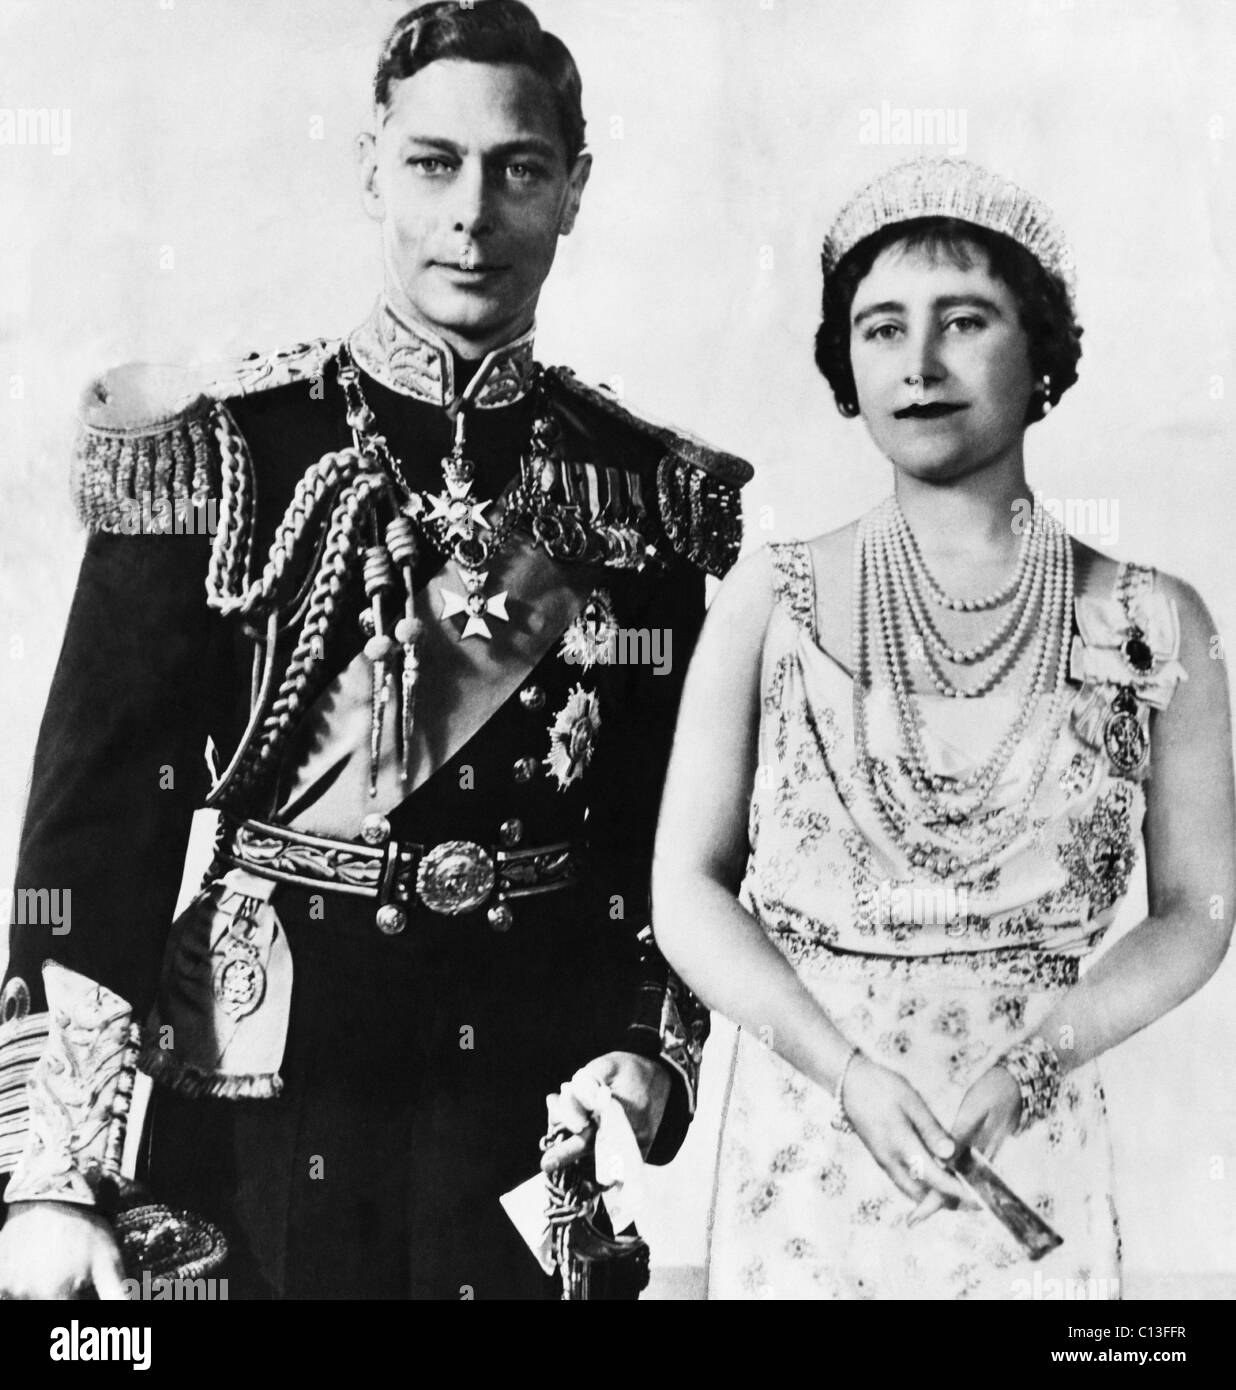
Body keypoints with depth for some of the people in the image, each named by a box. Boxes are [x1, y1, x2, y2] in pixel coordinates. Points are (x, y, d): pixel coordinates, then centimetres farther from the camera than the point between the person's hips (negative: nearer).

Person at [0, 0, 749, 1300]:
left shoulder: (651, 490, 1)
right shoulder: (213, 450, -6)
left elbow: (672, 825, 6)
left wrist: (651, 1053, -7)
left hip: (543, 1114, 2)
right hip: (268, 1096, -2)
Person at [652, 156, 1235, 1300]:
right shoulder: (771, 600, -4)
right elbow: (689, 888, -4)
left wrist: (1036, 1061, -14)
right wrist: (852, 1072, -16)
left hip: (1035, 1160, 0)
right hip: (802, 1150, 0)